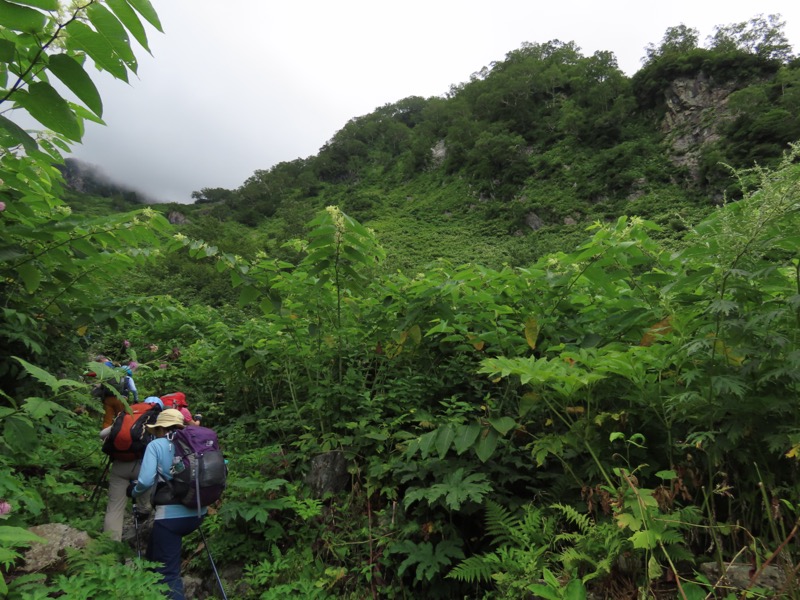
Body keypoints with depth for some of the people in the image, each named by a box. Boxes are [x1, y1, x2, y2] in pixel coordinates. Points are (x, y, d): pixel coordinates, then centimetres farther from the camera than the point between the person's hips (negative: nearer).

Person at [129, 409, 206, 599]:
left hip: (171, 516, -6)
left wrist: (134, 492, 7)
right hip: (196, 514, 6)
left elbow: (146, 481, -14)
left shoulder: (156, 445, -3)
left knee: (168, 573, 4)